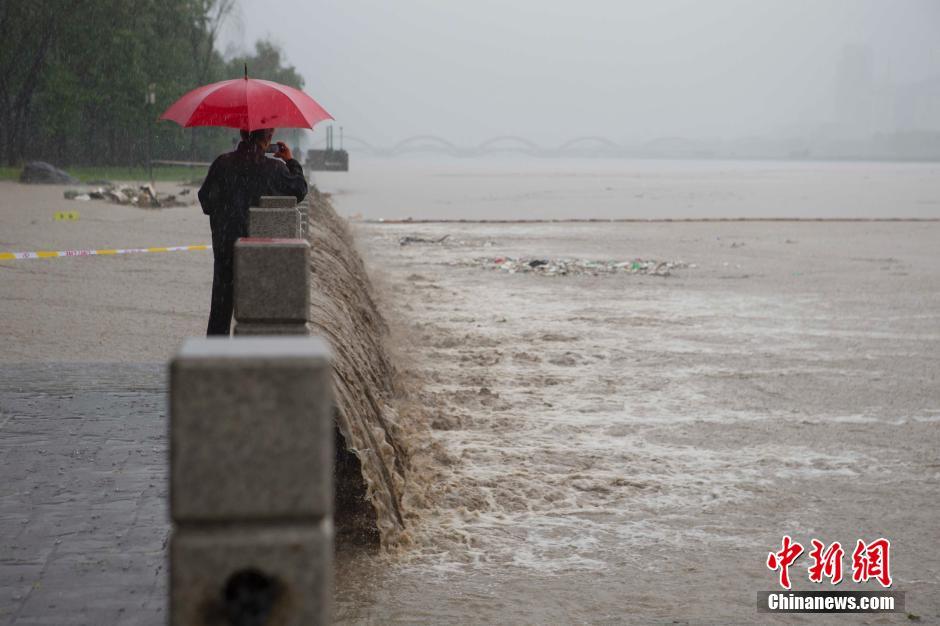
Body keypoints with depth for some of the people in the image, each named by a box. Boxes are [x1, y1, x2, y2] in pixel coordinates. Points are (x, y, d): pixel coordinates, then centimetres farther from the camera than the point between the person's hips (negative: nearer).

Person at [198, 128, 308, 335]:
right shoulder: (275, 168, -7)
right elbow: (300, 191, 8)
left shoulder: (222, 164, -4)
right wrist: (291, 161, 17)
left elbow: (205, 201, 0)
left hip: (226, 246, 2)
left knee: (222, 303, 11)